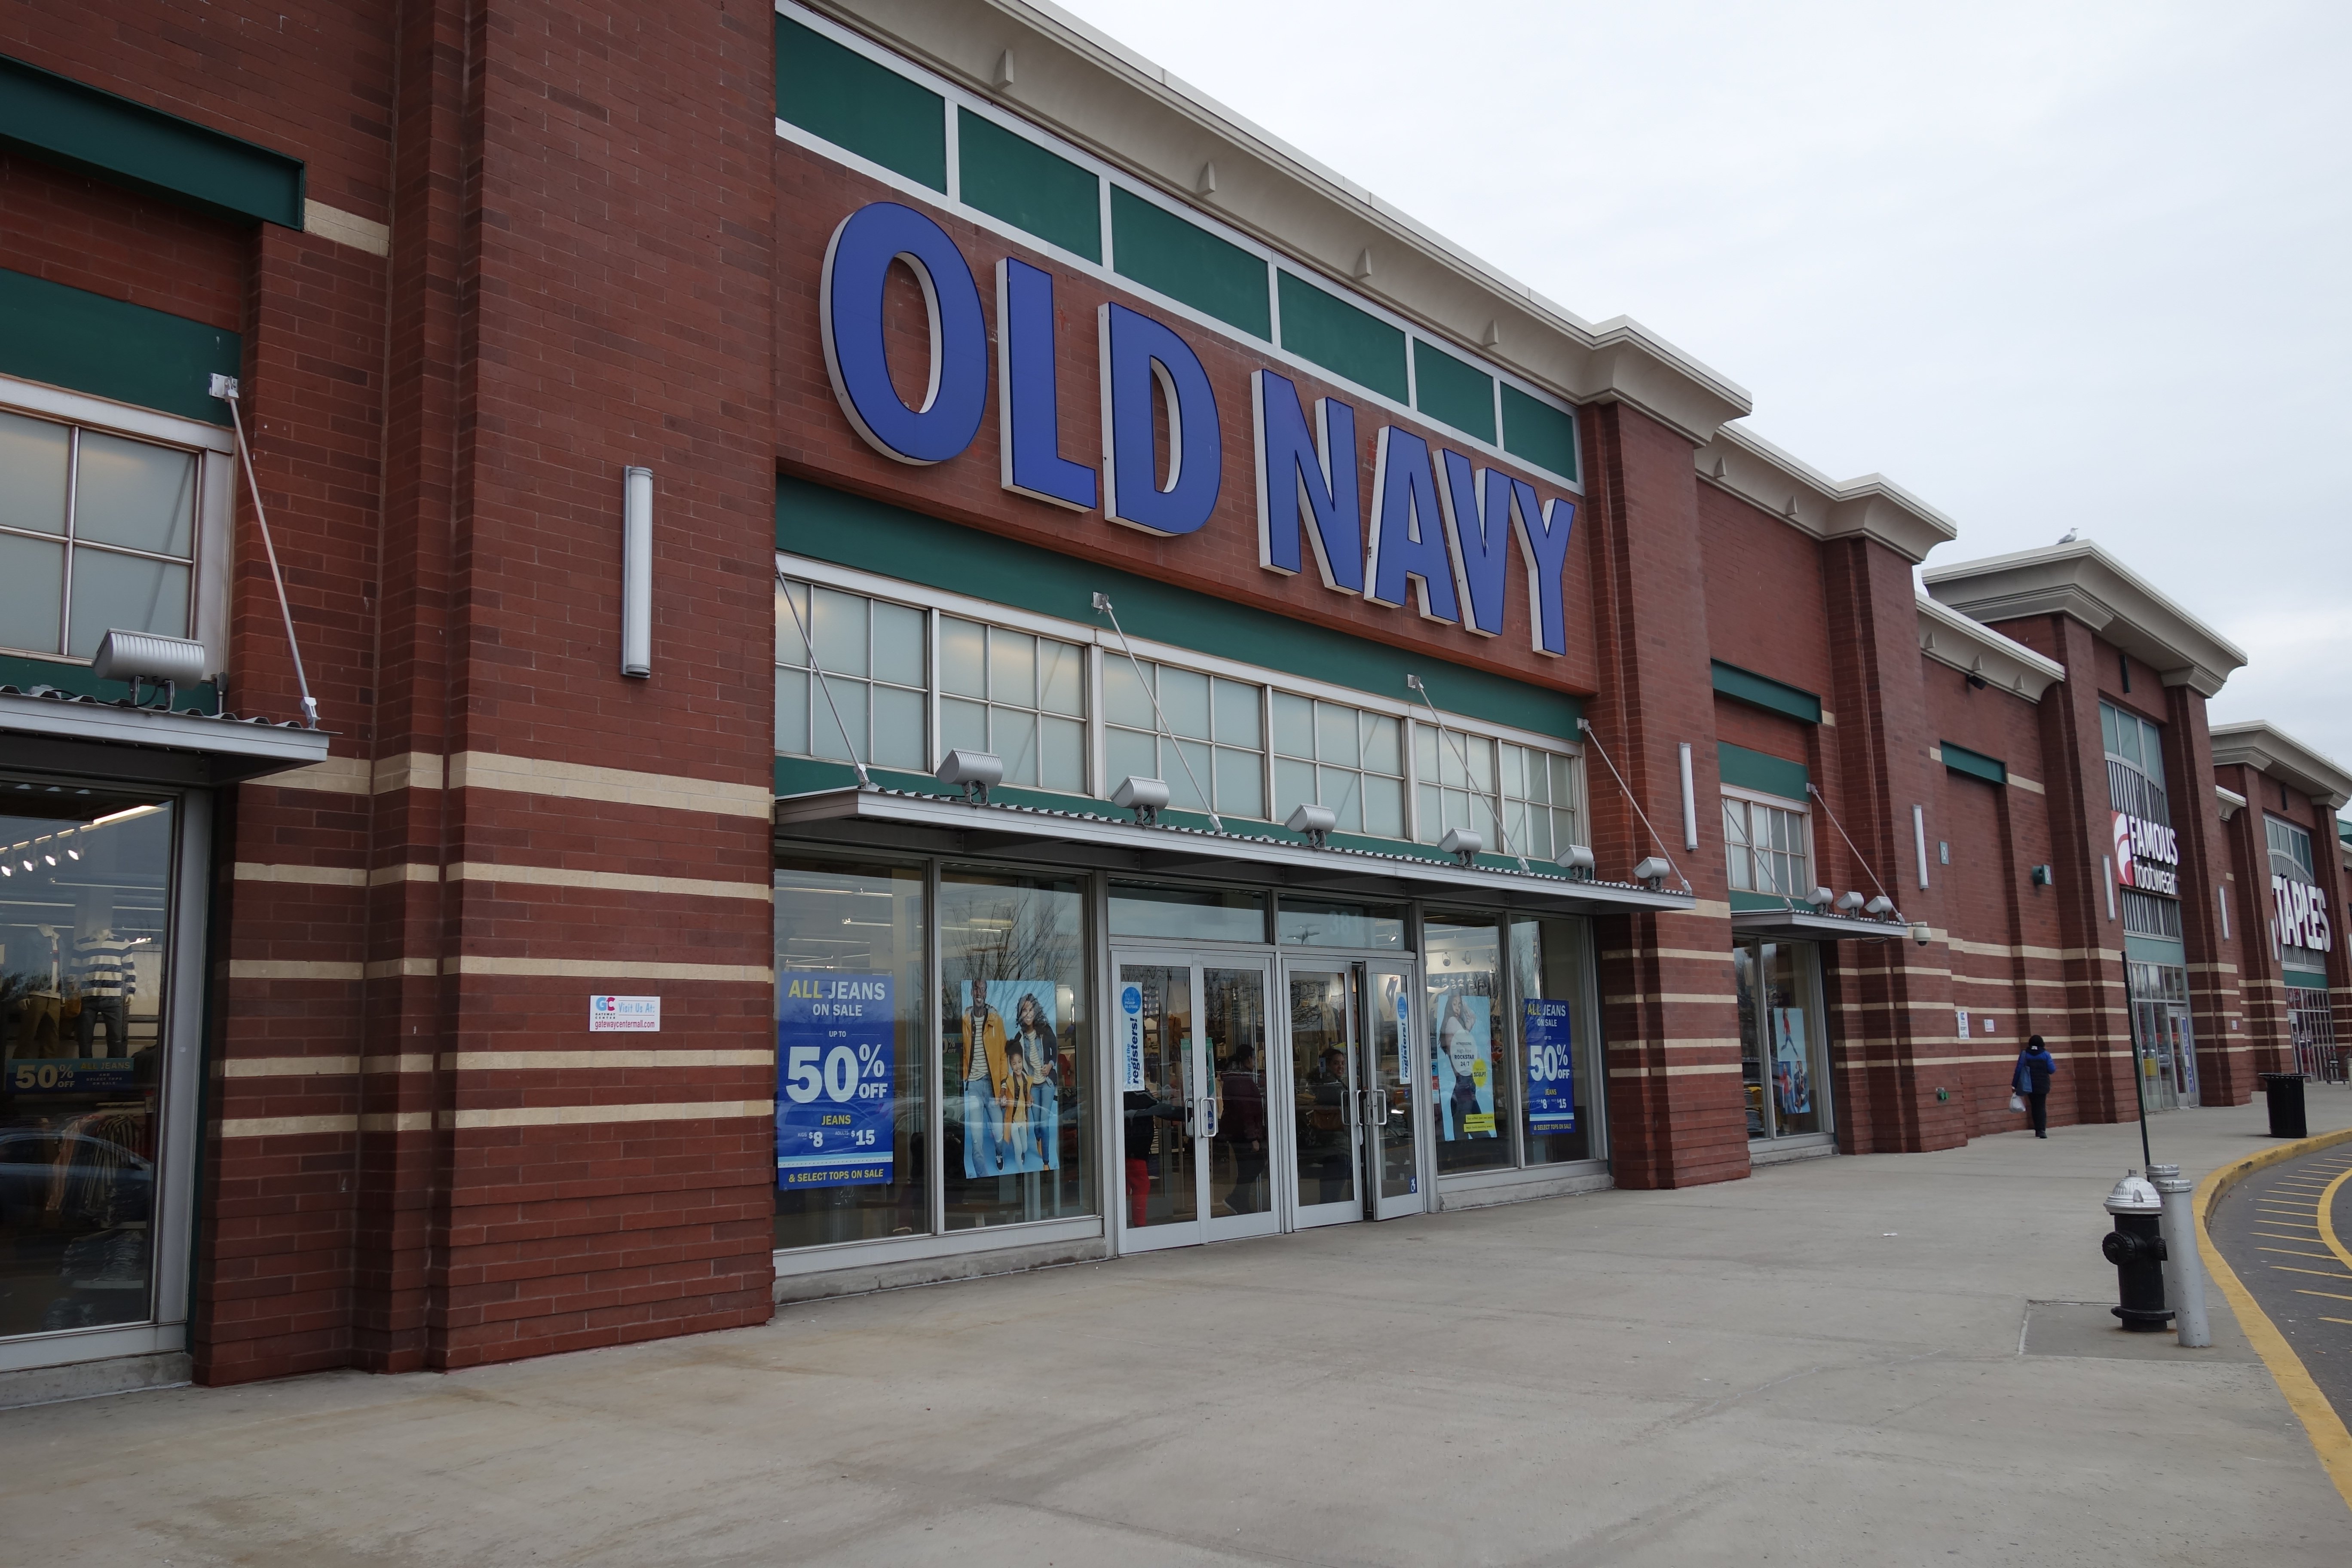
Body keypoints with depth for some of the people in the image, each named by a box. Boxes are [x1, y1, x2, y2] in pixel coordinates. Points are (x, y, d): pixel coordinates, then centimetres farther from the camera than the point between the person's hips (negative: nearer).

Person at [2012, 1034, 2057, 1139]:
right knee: (2041, 1107, 0)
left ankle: (2038, 1130, 16)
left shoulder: (2024, 1054, -2)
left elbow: (2019, 1070, -6)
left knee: (2034, 1107, 14)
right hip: (2042, 1086, -1)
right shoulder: (2045, 1054, -5)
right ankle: (2042, 1130, -16)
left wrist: (2014, 1085, -3)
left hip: (2030, 1086, 1)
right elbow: (2052, 1070, -6)